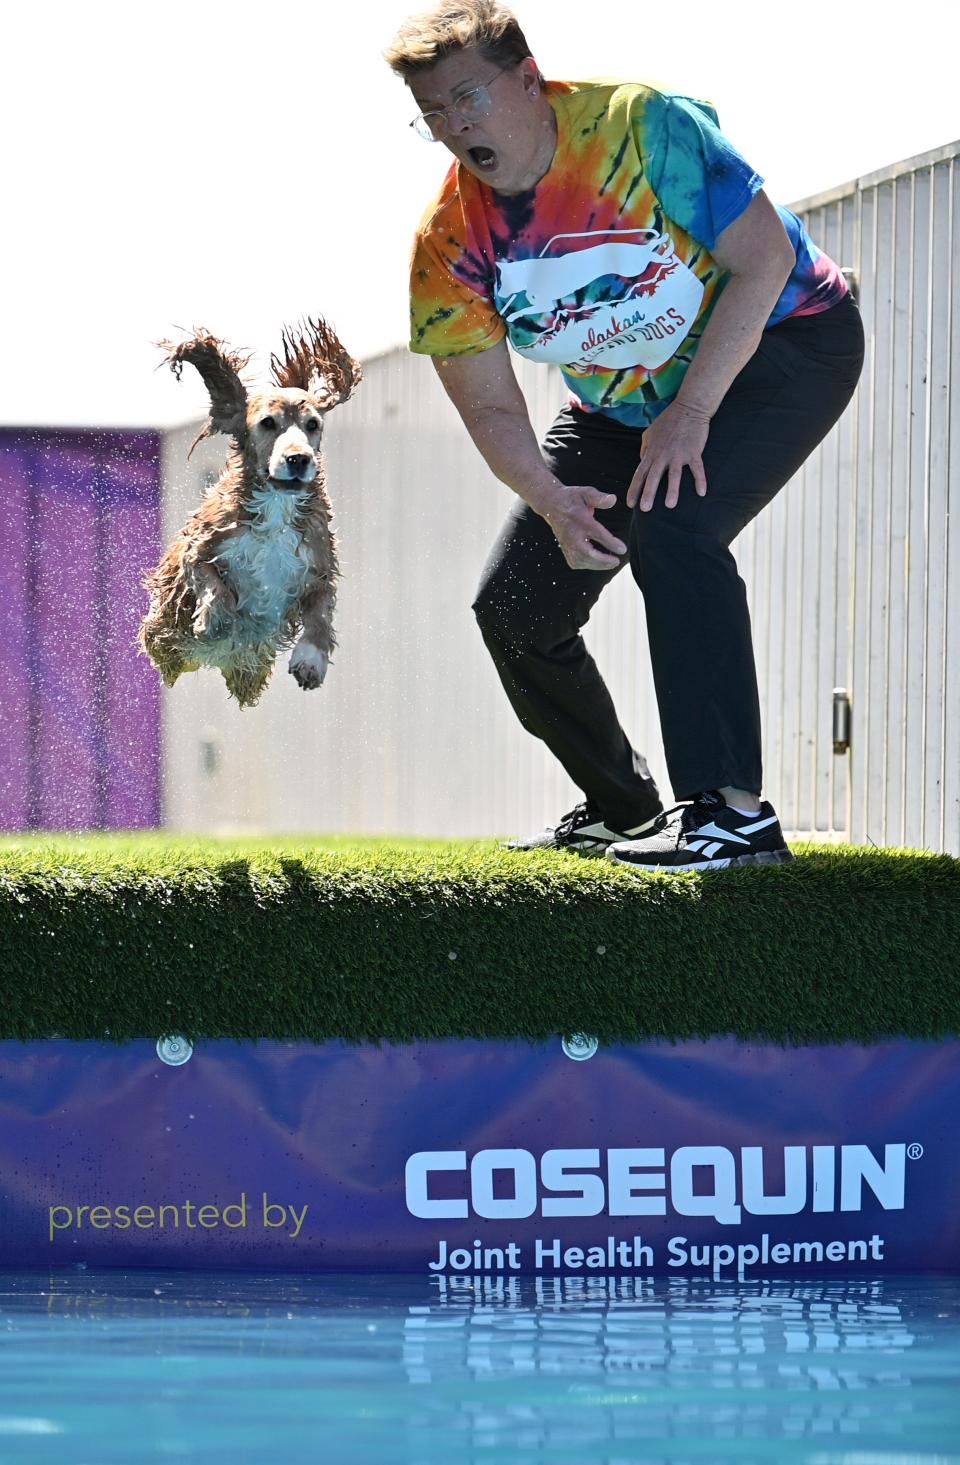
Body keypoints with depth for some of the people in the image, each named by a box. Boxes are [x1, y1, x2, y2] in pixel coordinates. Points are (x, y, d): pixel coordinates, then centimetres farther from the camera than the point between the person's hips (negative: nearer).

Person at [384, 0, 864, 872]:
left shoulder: (641, 126, -28)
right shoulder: (450, 244, -14)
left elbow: (765, 258, -25)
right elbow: (492, 410, -11)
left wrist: (692, 410, -31)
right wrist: (550, 500, -32)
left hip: (782, 343, -7)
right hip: (623, 406, 7)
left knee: (669, 524, -33)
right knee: (515, 604, 2)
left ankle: (732, 810, -34)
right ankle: (621, 809, 25)